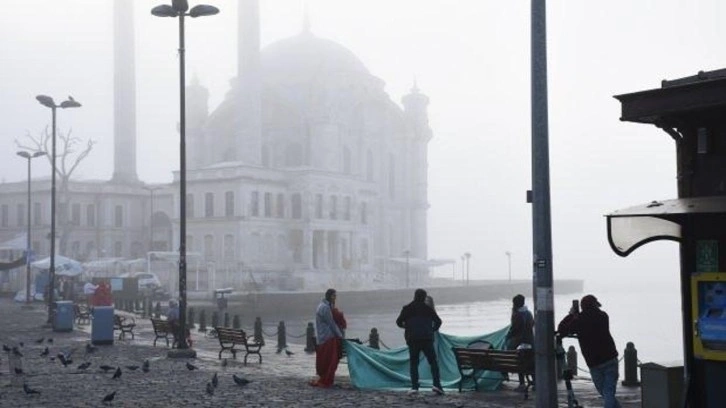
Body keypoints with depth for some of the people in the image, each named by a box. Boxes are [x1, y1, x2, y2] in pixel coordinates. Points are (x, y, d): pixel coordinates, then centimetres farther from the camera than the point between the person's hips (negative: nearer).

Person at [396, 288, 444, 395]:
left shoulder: (407, 309, 6)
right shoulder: (428, 309, 7)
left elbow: (398, 322, 4)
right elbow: (438, 321, 8)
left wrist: (405, 326, 25)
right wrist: (433, 330, 27)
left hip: (412, 339, 0)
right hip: (427, 339, 0)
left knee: (413, 363, 7)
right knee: (433, 361, 5)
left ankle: (414, 387, -3)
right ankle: (436, 384, -9)